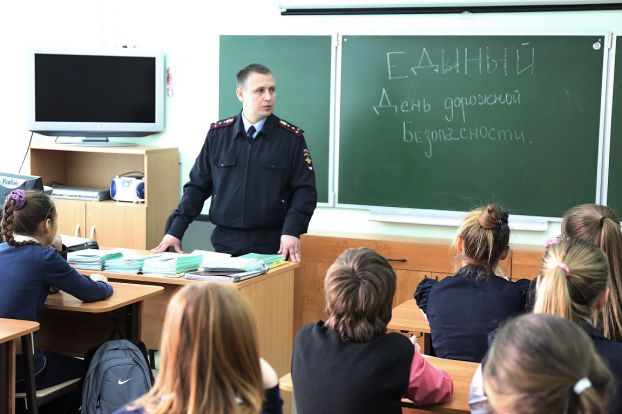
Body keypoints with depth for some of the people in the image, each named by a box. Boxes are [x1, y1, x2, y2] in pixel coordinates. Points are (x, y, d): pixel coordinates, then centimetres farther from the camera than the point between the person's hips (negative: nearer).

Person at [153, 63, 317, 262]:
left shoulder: (291, 137, -1)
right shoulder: (218, 134, 4)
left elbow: (305, 190, -1)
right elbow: (198, 186, 8)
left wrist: (292, 231, -15)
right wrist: (175, 230, 1)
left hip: (271, 245, -1)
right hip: (225, 242, 2)